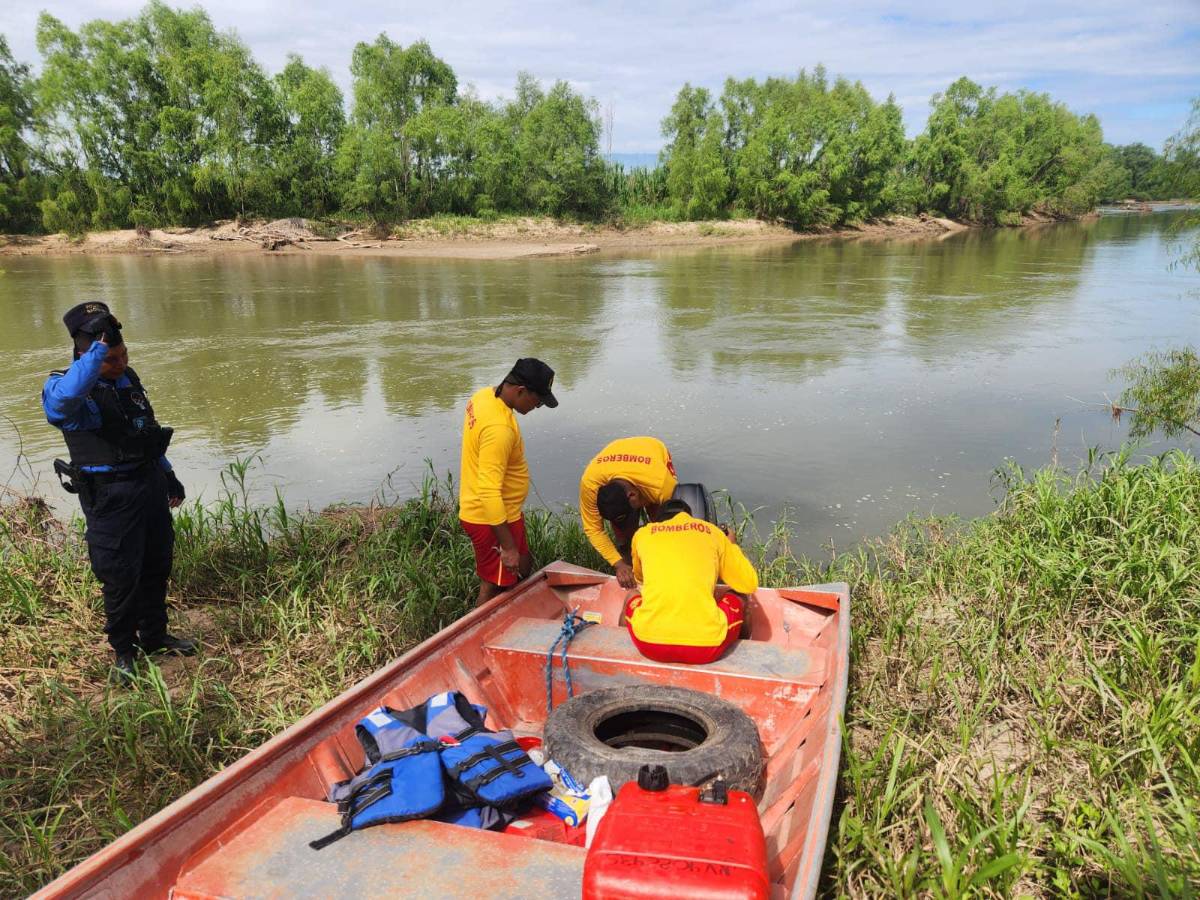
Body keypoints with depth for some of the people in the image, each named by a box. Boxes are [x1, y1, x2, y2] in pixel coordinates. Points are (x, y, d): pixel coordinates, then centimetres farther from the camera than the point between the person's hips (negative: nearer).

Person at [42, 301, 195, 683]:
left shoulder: (128, 377, 9)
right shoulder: (69, 387, -15)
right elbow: (59, 404, -43)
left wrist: (168, 475, 24)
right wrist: (96, 355, -45)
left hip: (150, 484, 7)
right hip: (110, 497, -7)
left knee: (157, 565, 17)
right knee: (121, 576, 1)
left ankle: (154, 636, 34)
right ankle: (123, 651, 20)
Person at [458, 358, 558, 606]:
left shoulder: (484, 395, 0)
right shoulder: (499, 428, -31)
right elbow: (489, 492, -33)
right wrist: (508, 546, -28)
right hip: (491, 519, -10)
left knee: (523, 567, 23)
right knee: (494, 587, 6)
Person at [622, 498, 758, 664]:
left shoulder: (643, 533, 17)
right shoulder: (712, 531, 14)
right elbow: (750, 584, 19)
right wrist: (731, 545, 34)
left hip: (649, 644, 1)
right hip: (705, 647, -1)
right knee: (738, 597, 30)